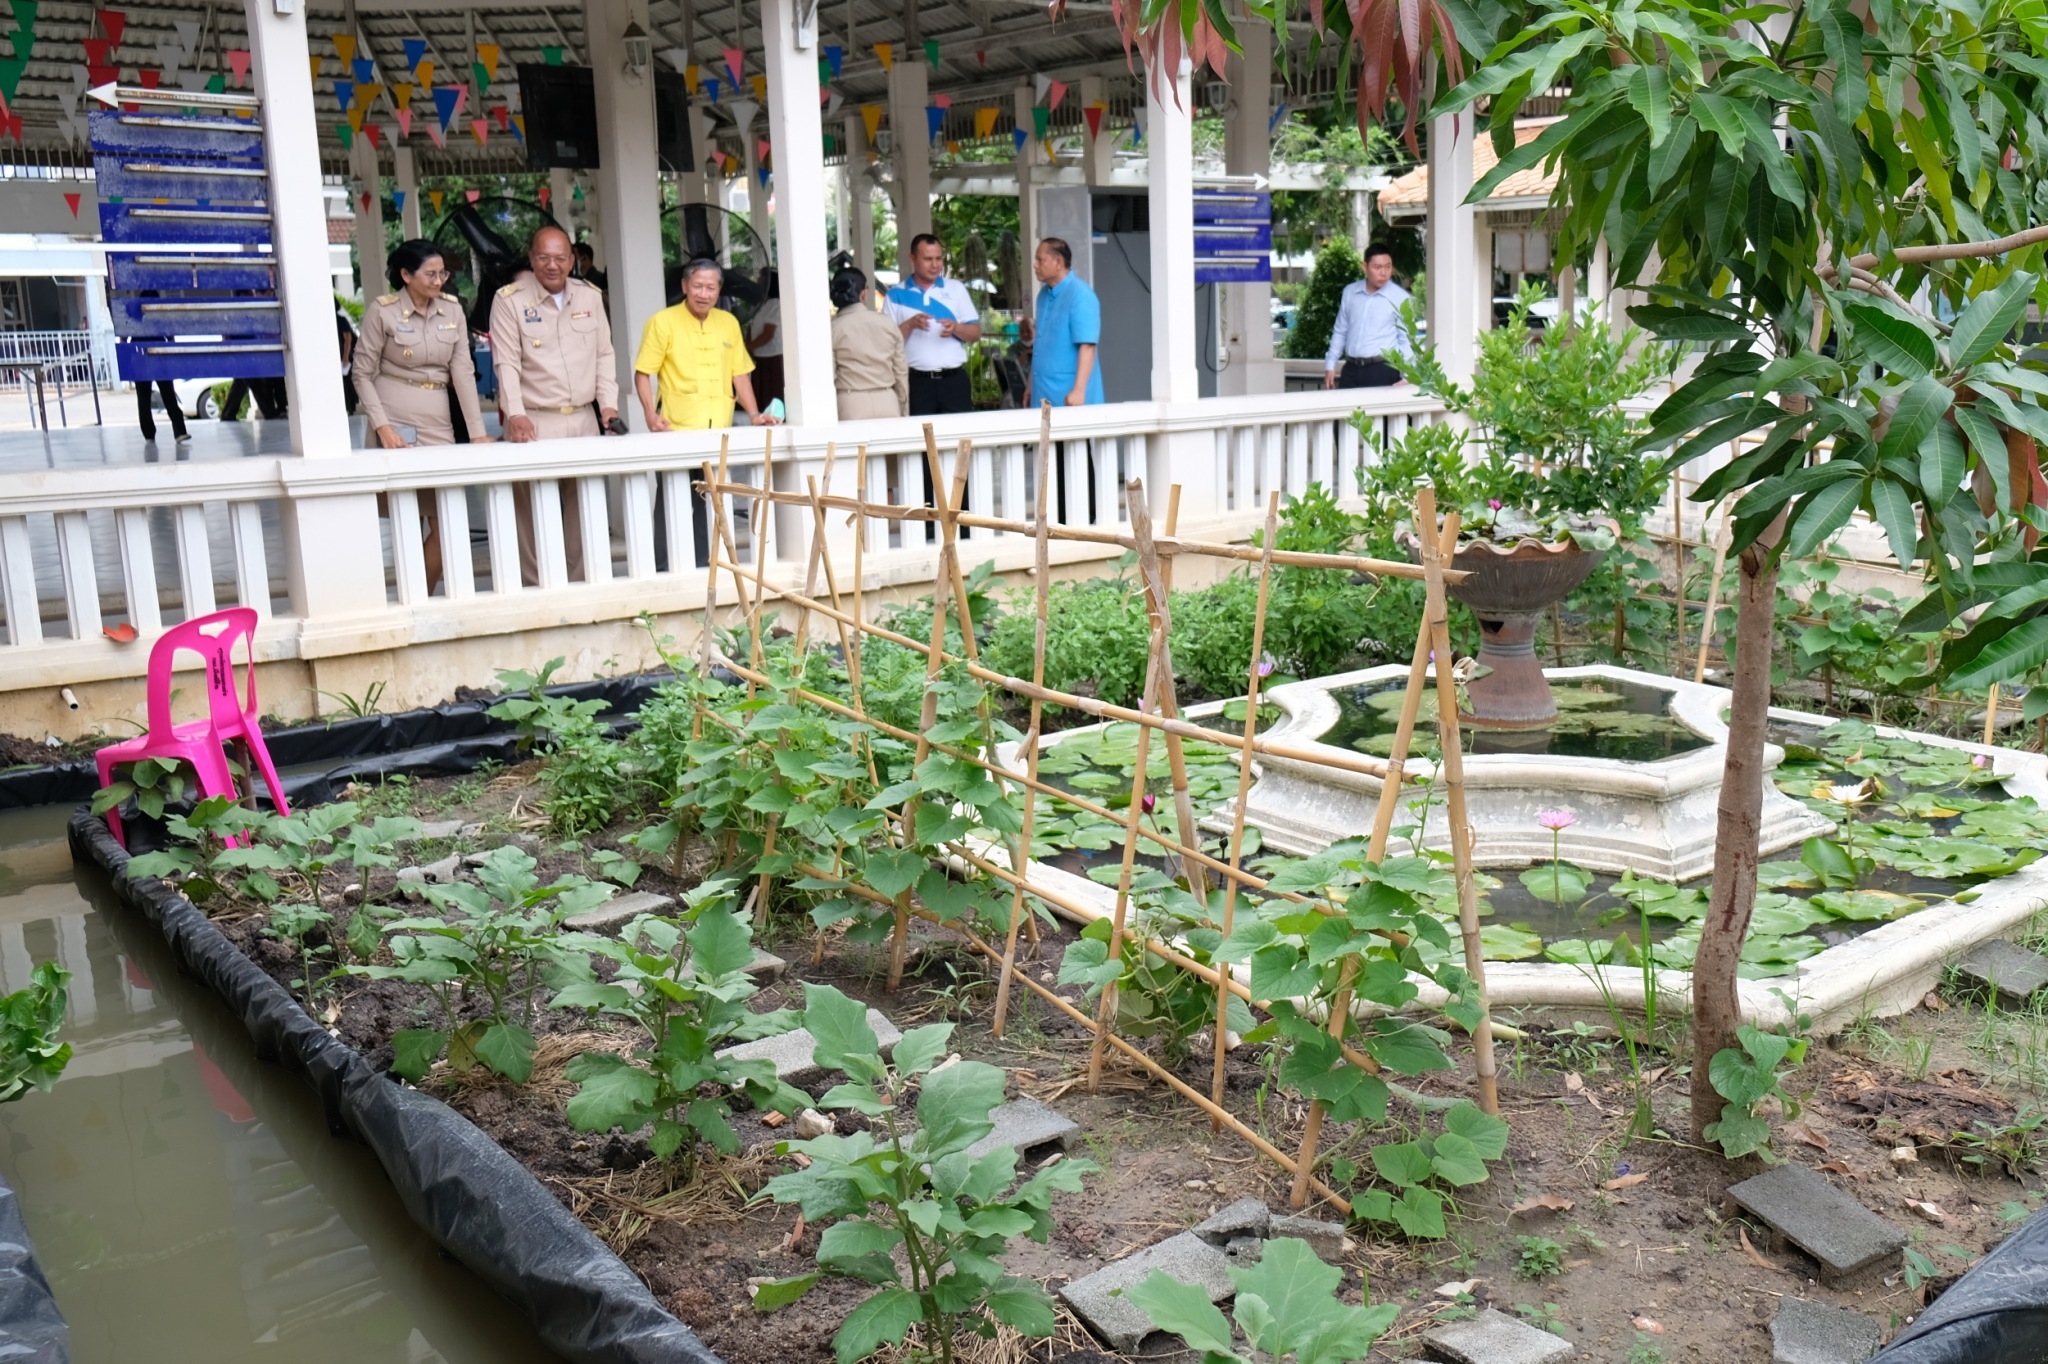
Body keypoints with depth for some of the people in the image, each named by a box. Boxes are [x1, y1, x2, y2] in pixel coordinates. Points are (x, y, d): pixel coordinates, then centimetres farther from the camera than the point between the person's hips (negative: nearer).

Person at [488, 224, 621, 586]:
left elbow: (604, 355, 14)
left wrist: (608, 402, 2)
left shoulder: (590, 296, 12)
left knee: (584, 507, 5)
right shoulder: (509, 299, -1)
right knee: (534, 510, -5)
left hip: (584, 419, 4)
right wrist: (515, 414, -19)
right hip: (535, 421, -4)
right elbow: (507, 363, -8)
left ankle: (582, 580, 14)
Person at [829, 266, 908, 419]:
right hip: (887, 402, 3)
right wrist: (903, 410, 19)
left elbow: (827, 377, -5)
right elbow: (901, 371, 9)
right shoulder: (887, 323, 5)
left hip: (852, 404, -3)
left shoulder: (833, 328, -4)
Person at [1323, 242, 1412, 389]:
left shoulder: (1400, 297, -4)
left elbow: (1406, 340, -2)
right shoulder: (1350, 292, 8)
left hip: (1383, 369, -4)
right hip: (1351, 369, 4)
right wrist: (1330, 365, 12)